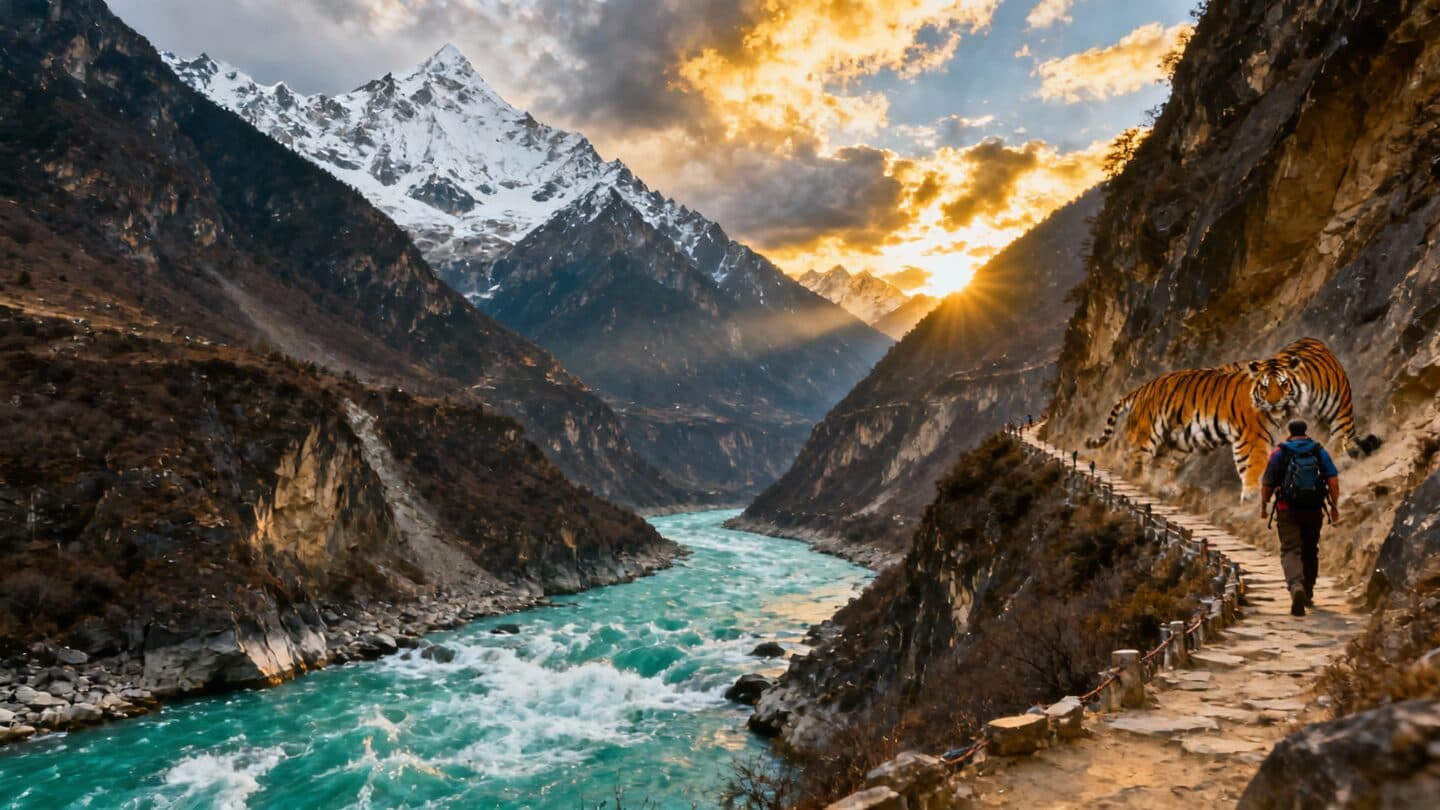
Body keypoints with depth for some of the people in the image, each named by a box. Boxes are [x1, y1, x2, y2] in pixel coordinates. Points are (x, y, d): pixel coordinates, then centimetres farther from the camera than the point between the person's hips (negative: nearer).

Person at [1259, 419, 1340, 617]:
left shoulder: (1279, 453, 0)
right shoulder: (1320, 452, 5)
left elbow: (1267, 484, -1)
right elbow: (1333, 480, -3)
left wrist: (1263, 506, 11)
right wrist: (1334, 506, 4)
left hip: (1288, 511, -3)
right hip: (1314, 511, 3)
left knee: (1290, 551, -5)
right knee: (1310, 552, 17)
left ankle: (1296, 587, -31)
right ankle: (1307, 594, 26)